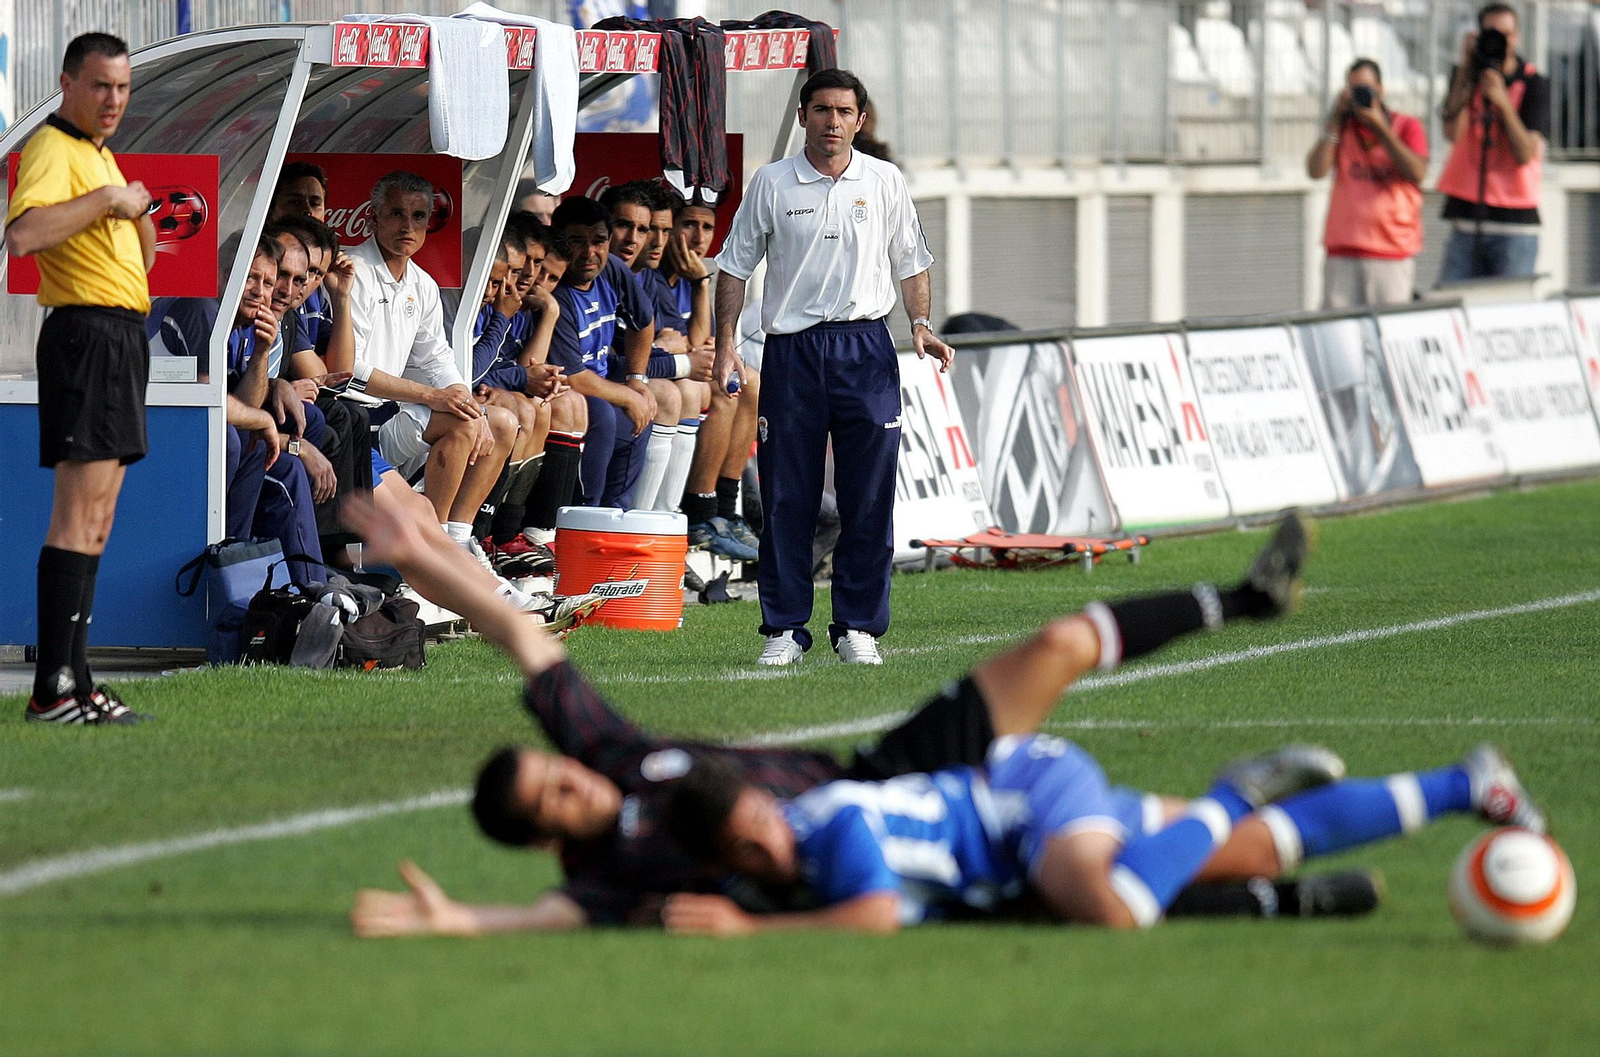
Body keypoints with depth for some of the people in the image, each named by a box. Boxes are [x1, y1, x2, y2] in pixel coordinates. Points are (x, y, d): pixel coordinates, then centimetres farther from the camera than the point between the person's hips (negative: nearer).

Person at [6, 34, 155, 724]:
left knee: (96, 519, 11)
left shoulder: (100, 153, 21)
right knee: (79, 517, -14)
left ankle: (73, 680, 13)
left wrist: (140, 212, 11)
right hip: (88, 332, -11)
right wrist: (105, 201, -23)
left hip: (121, 335, 11)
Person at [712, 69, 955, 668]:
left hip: (864, 348, 1)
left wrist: (920, 324, -1)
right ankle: (785, 627, 6)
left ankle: (858, 627, 5)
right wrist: (725, 343, -1)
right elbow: (735, 266, 7)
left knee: (869, 495, -2)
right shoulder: (772, 184, 4)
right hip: (791, 348, -1)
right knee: (786, 498, -1)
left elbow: (910, 263, 15)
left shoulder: (885, 183, 8)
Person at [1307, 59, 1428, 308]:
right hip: (1343, 253, 2)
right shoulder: (1341, 128, 16)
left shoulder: (1407, 126, 8)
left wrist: (1381, 129, -9)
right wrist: (1335, 121, 0)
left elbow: (1417, 173, -9)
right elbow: (1315, 171, 2)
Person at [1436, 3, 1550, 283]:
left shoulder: (1534, 84, -1)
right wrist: (1465, 68, -7)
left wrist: (1502, 102, -20)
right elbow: (1453, 133, -7)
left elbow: (1526, 154, -9)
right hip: (1466, 217, 3)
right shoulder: (1466, 76, 9)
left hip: (1515, 219, -3)